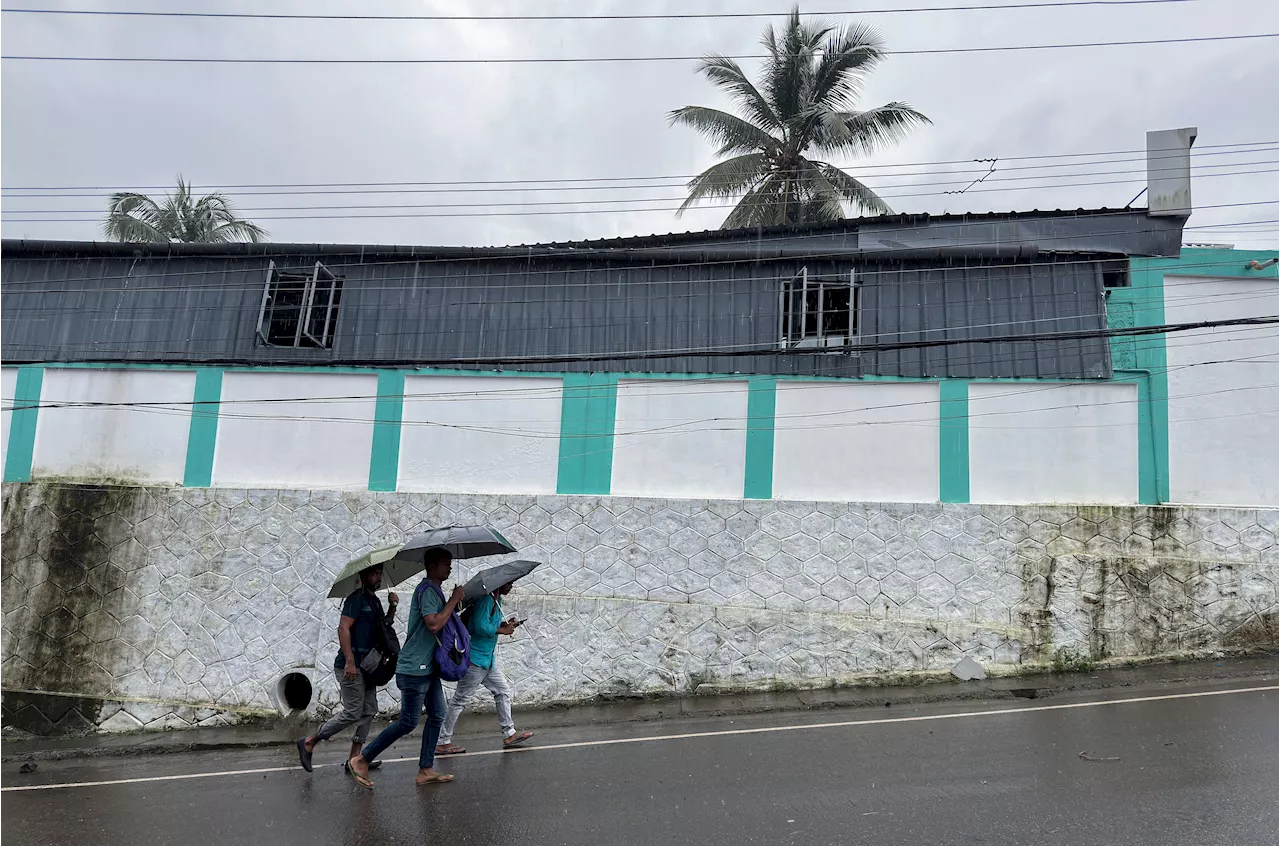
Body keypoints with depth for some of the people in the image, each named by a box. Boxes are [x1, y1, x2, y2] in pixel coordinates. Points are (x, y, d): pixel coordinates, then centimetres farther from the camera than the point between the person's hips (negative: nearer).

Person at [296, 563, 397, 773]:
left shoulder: (375, 600, 16)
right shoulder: (356, 599, -11)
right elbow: (343, 628, -19)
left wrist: (392, 608, 5)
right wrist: (349, 661, -25)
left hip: (367, 665, 9)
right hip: (352, 666, -9)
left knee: (369, 711, 7)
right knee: (353, 712, -8)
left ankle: (355, 757, 12)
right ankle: (309, 742, 6)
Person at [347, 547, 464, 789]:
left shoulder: (435, 590, 14)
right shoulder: (427, 590, -17)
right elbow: (434, 624, -29)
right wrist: (454, 600, -21)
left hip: (429, 667, 10)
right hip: (414, 669, -10)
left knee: (437, 716, 9)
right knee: (408, 722, -3)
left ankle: (425, 771, 16)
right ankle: (361, 760, 9)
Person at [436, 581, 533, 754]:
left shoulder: (497, 600, 12)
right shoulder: (486, 599, -20)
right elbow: (481, 626, -27)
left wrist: (505, 624, 4)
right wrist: (502, 630, -14)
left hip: (488, 659, 10)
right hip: (476, 658, -10)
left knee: (503, 691, 13)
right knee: (461, 699, -2)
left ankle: (509, 734, 21)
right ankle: (443, 743, 7)